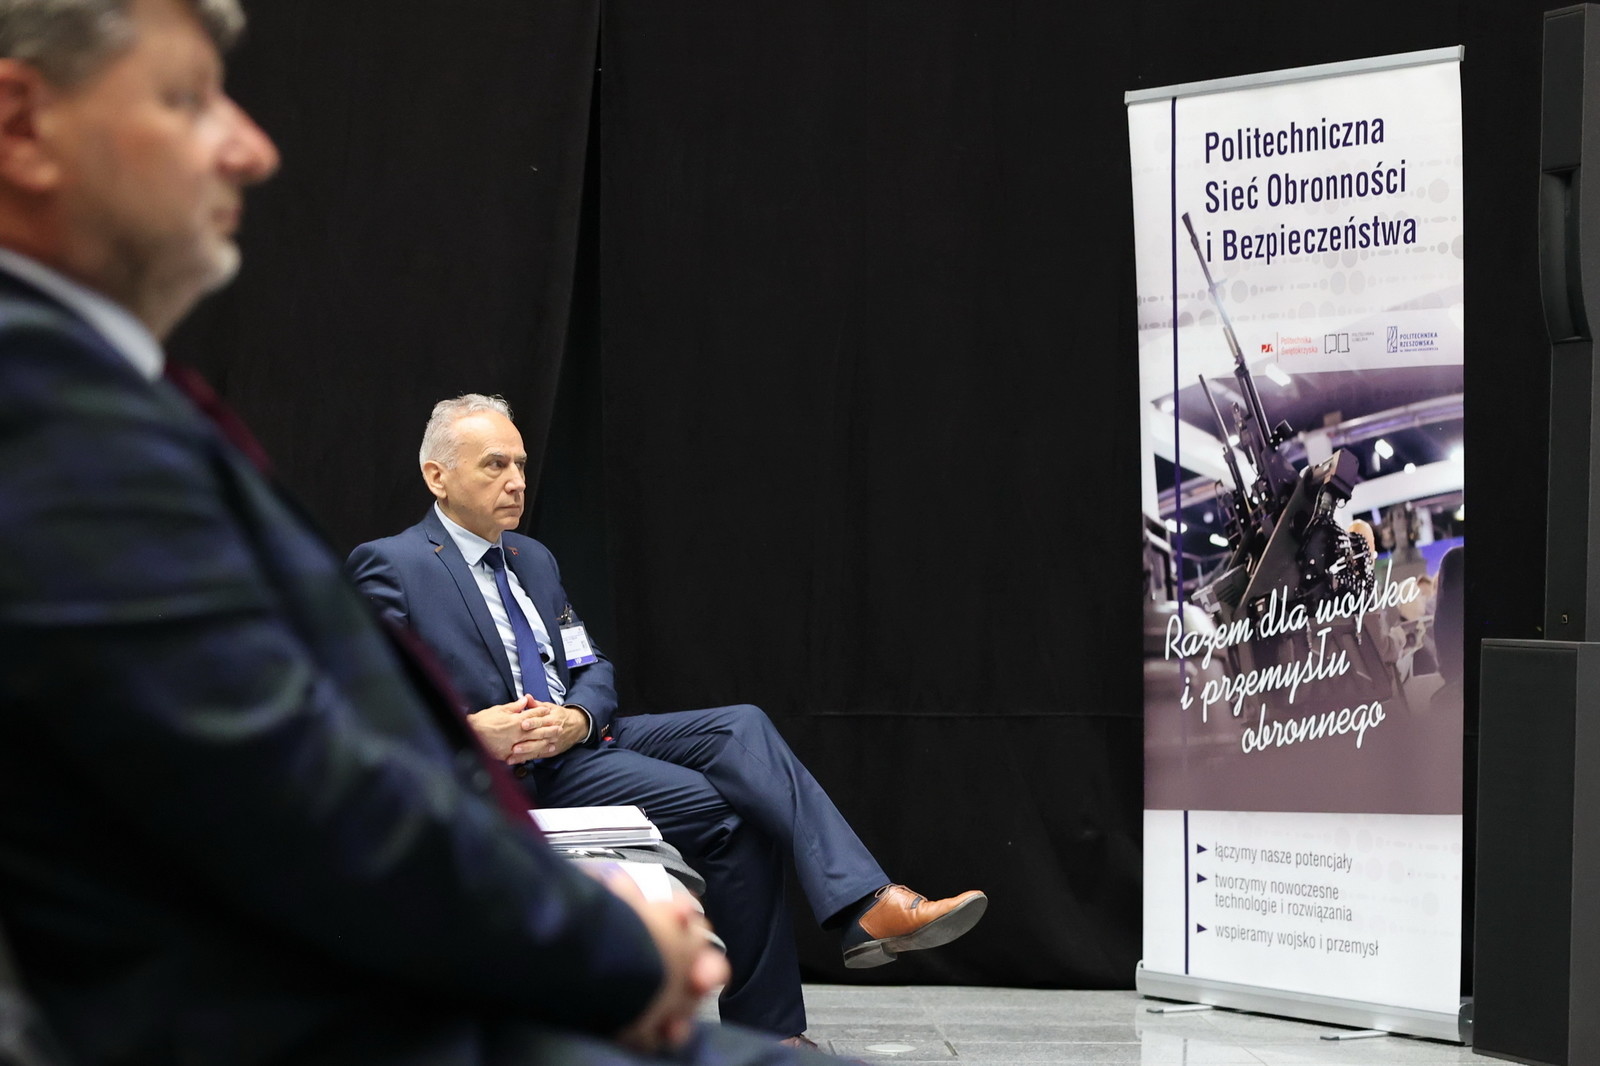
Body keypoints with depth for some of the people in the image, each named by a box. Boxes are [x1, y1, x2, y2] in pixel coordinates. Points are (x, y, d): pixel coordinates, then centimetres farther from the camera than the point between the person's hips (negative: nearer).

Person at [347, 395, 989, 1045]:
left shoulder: (533, 560, 21)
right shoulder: (390, 567, -3)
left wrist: (578, 719, -6)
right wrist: (467, 730, -24)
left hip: (578, 741, 7)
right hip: (512, 774, -7)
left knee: (740, 726, -18)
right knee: (728, 809, -22)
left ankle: (868, 906, -31)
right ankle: (762, 1028, -16)